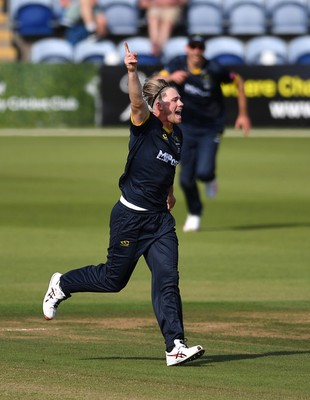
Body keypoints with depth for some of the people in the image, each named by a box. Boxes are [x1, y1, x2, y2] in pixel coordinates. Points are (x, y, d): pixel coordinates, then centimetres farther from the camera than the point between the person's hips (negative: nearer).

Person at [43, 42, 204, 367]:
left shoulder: (177, 134, 8)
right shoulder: (146, 125, -13)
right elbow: (137, 101, -35)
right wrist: (132, 72, -52)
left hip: (160, 219, 6)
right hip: (130, 216, -6)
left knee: (167, 279, -7)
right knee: (114, 279, 7)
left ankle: (175, 347, -11)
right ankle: (61, 285, 33)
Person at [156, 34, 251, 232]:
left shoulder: (214, 69, -17)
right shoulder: (178, 64, -10)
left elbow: (239, 81, -2)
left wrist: (243, 114, -1)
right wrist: (171, 77, -43)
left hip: (211, 128, -2)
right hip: (187, 128, 2)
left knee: (203, 172, -19)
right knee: (186, 179, 1)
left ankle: (210, 179, 19)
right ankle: (194, 214, 27)